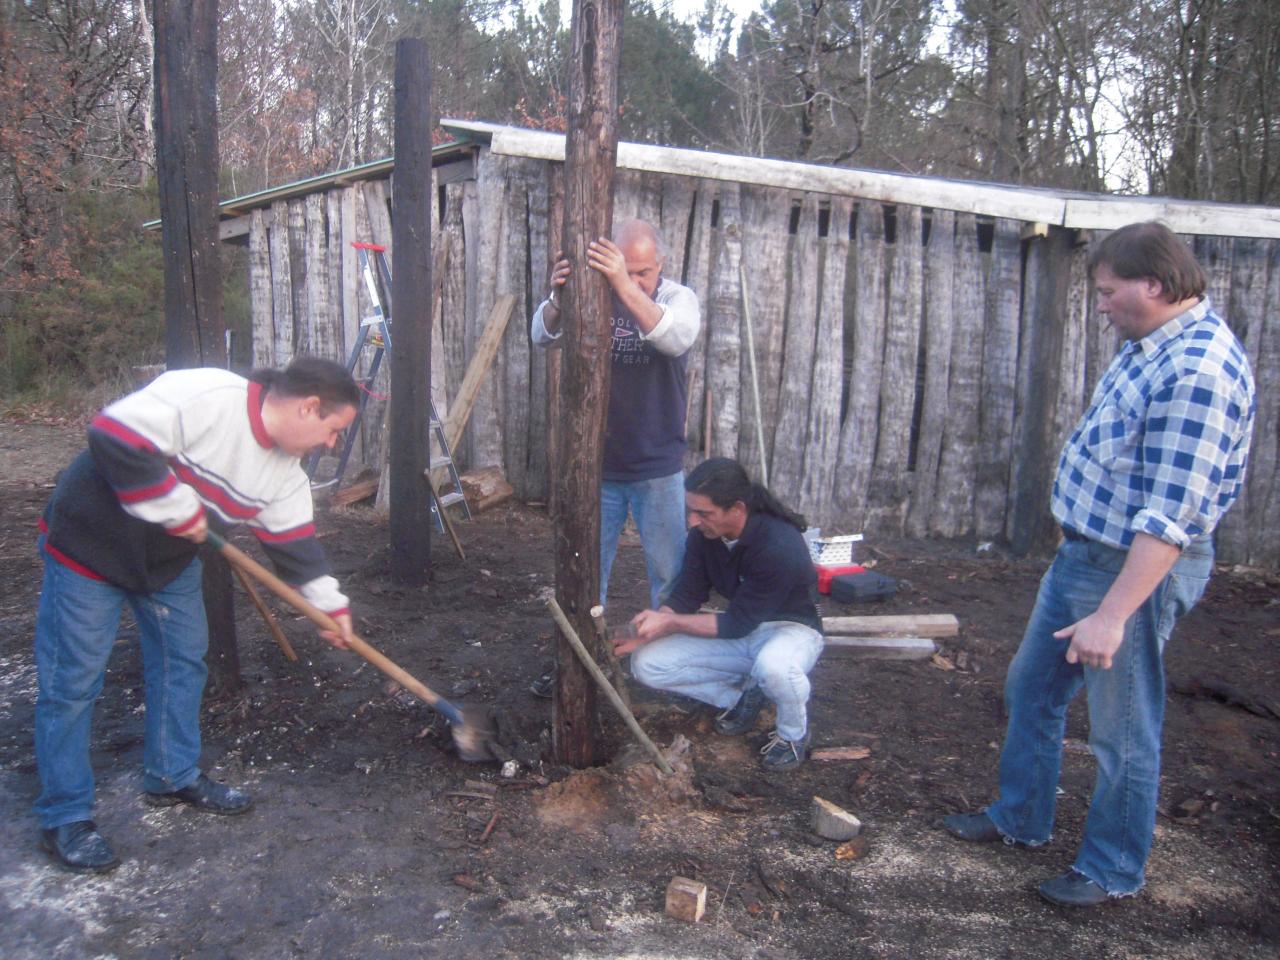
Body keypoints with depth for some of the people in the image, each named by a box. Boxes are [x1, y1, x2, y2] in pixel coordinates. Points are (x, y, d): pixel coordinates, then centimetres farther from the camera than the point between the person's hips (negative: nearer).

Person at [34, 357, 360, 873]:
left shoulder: (285, 472, -5)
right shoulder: (208, 396, -31)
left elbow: (294, 543, 5)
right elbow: (115, 436, -35)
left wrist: (330, 605, 5)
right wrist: (180, 511, -28)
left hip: (170, 555, 8)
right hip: (90, 539, -8)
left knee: (183, 659, 14)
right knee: (73, 681, 0)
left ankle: (174, 776, 33)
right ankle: (64, 817, 14)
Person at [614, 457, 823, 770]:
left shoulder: (780, 548, -32)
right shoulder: (703, 535, -14)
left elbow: (738, 623, -27)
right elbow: (686, 597, -8)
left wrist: (669, 622, -29)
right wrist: (645, 631, -25)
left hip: (790, 628, -6)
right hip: (737, 630, 6)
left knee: (774, 665, -42)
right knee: (647, 663, -11)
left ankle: (794, 734, -8)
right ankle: (741, 696, 8)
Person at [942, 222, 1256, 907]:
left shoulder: (1198, 370, -25)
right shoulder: (1151, 343, 7)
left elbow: (1172, 514, -28)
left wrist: (1112, 614, -29)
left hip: (1137, 568, -10)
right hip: (1082, 550, 10)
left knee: (1122, 730, 6)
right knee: (1030, 690, 21)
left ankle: (1113, 870, 27)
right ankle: (1020, 819, 39)